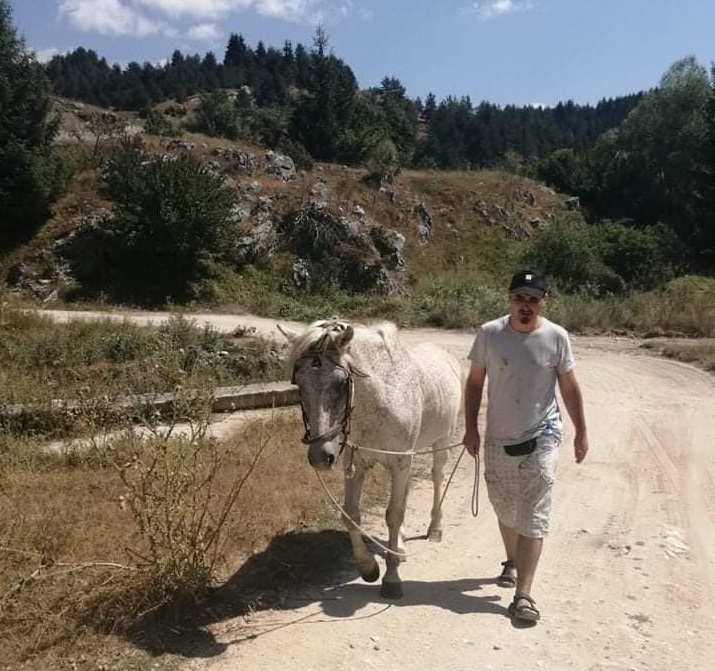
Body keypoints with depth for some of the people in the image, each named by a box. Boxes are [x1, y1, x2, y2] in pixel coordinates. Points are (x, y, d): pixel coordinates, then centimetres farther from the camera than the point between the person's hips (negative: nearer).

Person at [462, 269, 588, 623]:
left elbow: (570, 387, 1)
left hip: (541, 437, -2)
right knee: (505, 508, 19)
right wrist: (471, 428, -5)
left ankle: (523, 594, -1)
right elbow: (474, 383, 0)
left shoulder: (557, 337, -9)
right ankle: (512, 562, 46)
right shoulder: (488, 334, -8)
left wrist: (581, 432, 4)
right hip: (499, 438, 2)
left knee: (533, 516, -6)